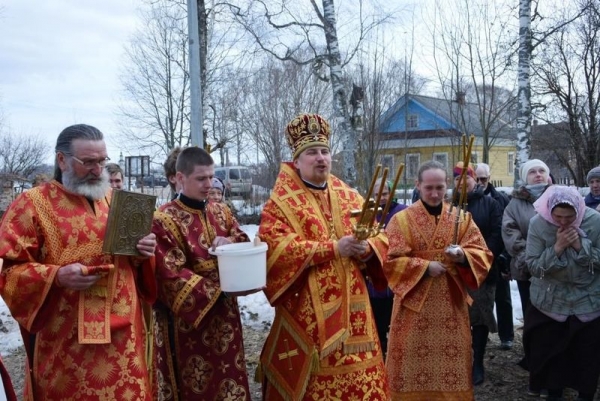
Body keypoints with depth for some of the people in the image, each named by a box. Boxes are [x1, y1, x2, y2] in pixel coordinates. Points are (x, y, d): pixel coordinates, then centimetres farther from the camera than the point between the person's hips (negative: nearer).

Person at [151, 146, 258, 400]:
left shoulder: (221, 212, 7)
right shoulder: (164, 220, -12)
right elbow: (171, 276, -18)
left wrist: (229, 243, -12)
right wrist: (220, 289, -23)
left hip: (223, 315, 6)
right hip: (187, 318, -6)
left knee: (229, 379, 13)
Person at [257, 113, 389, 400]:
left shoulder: (350, 197, 12)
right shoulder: (281, 202, -5)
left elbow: (378, 237, 12)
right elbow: (275, 248, -19)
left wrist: (365, 248, -13)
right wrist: (333, 248, -21)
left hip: (351, 308, 5)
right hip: (307, 310, -5)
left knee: (358, 376, 9)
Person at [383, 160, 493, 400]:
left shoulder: (462, 218, 8)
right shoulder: (401, 220, -1)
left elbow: (482, 254, 2)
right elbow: (391, 261, -7)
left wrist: (463, 256, -17)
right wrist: (424, 267, -17)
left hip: (452, 303, 2)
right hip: (414, 302, -2)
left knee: (452, 357, 7)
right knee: (415, 358, 2)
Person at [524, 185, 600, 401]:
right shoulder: (538, 224, -16)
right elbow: (533, 266, -15)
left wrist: (581, 245, -26)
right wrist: (557, 247, -28)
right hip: (550, 301, 0)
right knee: (549, 349, 11)